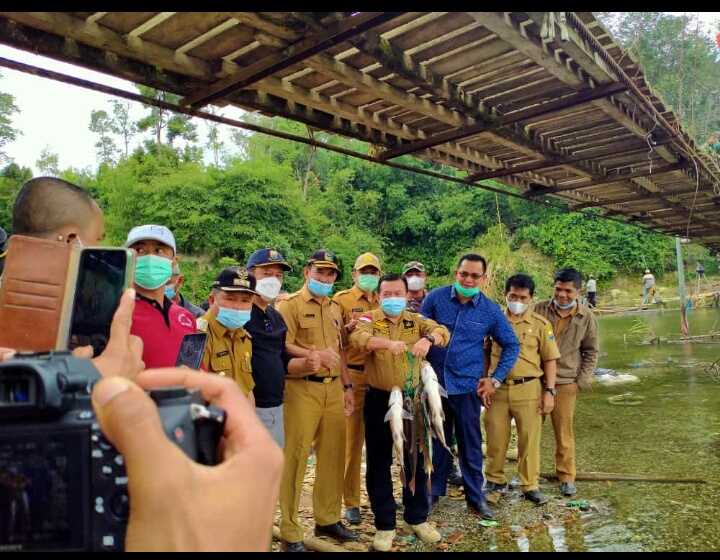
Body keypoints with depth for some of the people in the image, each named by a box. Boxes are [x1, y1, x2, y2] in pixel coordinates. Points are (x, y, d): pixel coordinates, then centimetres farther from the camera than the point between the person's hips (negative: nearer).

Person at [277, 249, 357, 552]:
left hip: (334, 388, 7)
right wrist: (315, 355, -27)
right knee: (295, 457, -1)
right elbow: (284, 346, -16)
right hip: (302, 388, -7)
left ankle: (328, 519, 30)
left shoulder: (335, 308, 17)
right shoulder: (291, 304, -5)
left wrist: (347, 385, 16)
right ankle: (290, 532, 11)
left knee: (333, 455, 13)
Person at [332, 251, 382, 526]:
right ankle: (351, 502, 13)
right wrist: (348, 328, -24)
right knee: (352, 440, 2)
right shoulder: (342, 299, -1)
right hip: (353, 376, -4)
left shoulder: (384, 301, 14)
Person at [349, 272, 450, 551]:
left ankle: (416, 518, 31)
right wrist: (389, 343, -47)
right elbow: (357, 337, -28)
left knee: (415, 460, 12)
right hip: (379, 400, -2)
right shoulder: (369, 319, -6)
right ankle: (385, 525, 21)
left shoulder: (416, 320, 3)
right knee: (379, 463, 6)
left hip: (412, 399, 2)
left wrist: (428, 339, -38)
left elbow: (442, 331, -14)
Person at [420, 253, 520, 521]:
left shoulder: (491, 310, -3)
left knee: (471, 444, 7)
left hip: (467, 386, 0)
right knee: (436, 441, 13)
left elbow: (511, 345, 7)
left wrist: (495, 379, 2)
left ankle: (475, 497, 23)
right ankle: (433, 490, 30)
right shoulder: (435, 298, -5)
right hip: (434, 382, 0)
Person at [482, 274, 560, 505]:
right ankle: (494, 479, 29)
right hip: (497, 388, 2)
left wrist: (549, 391, -5)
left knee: (529, 439, 7)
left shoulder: (540, 324, -2)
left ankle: (530, 486, 21)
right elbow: (486, 354, 10)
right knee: (495, 437, 11)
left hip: (528, 389, -1)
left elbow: (550, 359, 0)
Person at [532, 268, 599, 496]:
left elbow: (592, 352, 6)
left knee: (564, 433, 7)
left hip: (565, 383, -1)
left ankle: (566, 477, 24)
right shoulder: (539, 309, -4)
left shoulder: (587, 317, -3)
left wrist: (581, 381, -1)